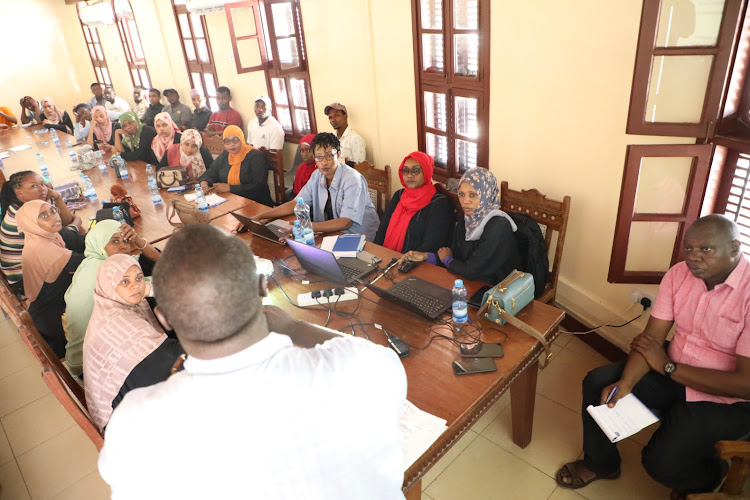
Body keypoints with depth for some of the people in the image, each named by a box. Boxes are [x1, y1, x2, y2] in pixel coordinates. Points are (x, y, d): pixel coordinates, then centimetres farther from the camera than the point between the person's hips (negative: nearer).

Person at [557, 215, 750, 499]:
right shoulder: (679, 274, -8)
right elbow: (652, 337, -8)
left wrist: (667, 366, -19)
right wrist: (625, 383, -23)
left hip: (726, 398, -5)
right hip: (672, 372, 6)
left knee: (661, 462, -19)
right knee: (597, 383, -8)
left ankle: (709, 476, 21)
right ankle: (600, 464, 18)